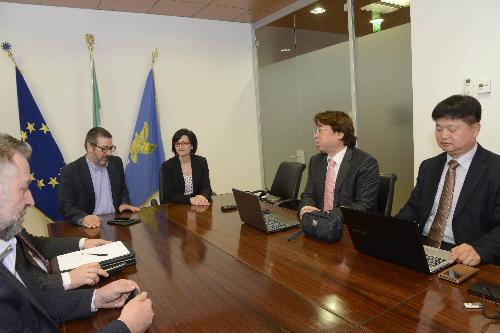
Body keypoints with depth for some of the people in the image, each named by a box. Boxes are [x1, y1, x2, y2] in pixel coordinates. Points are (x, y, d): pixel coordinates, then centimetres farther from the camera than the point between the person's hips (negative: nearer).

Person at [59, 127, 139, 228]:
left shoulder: (116, 163, 7)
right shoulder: (70, 171, -6)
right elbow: (66, 207, -7)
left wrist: (124, 203, 0)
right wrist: (82, 218, -26)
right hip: (91, 226, -2)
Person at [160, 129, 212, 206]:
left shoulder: (201, 162, 3)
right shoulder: (167, 166, -3)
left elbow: (206, 188, -1)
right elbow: (170, 194, -8)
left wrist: (203, 197, -25)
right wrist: (190, 199, -24)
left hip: (199, 207, 2)